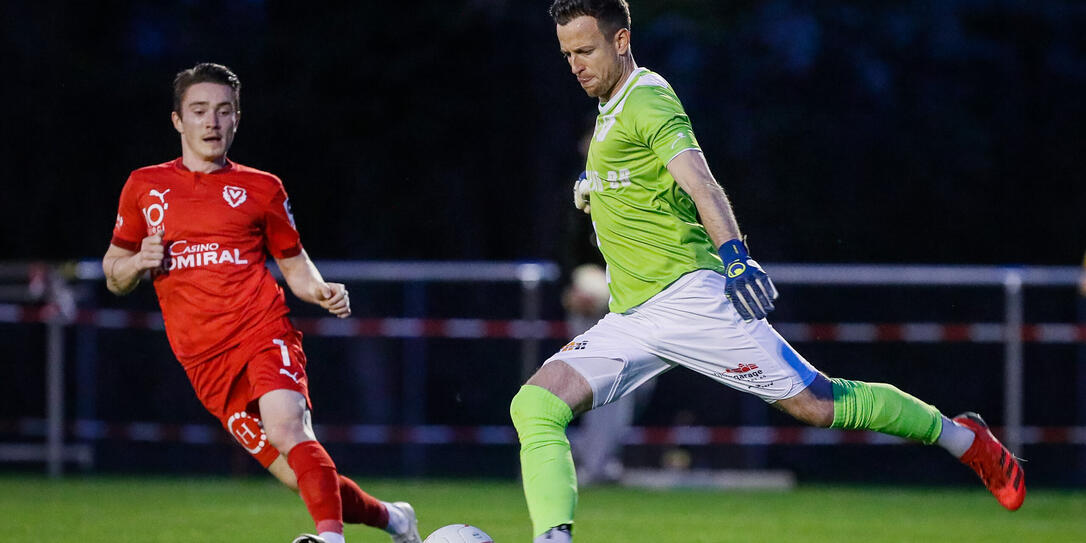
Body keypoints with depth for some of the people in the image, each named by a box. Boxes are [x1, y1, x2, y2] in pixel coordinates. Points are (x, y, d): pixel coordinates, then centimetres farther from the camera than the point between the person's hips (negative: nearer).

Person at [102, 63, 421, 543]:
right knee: (305, 478, -4)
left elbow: (294, 265, 18)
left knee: (285, 429, -32)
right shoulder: (144, 188, 13)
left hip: (264, 336, -1)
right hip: (205, 361, 1)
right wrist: (139, 262, -3)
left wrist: (323, 293, -4)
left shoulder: (261, 189, 11)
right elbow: (113, 276, 20)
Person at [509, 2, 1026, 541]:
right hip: (627, 321, 9)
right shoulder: (611, 110, 19)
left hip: (687, 296, -9)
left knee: (816, 403, -6)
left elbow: (699, 182, -25)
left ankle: (966, 440, 12)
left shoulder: (647, 98, -9)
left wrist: (734, 254, -38)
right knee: (534, 408, -12)